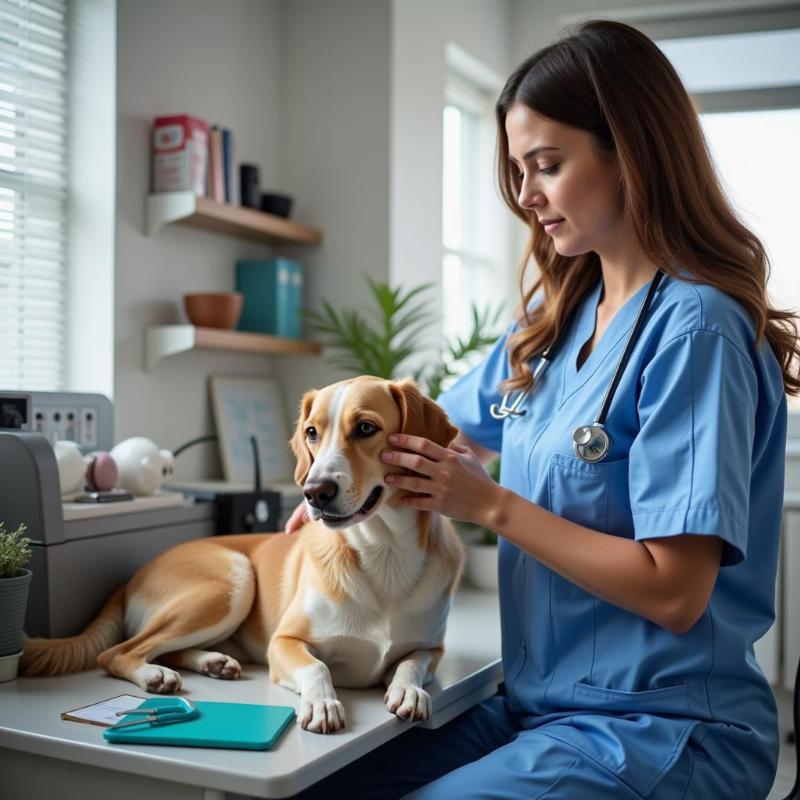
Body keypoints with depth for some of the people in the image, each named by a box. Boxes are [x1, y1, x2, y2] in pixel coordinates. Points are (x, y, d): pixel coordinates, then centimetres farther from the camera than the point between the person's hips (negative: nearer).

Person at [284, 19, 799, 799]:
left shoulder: (693, 327, -18)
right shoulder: (556, 316, 6)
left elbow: (675, 593, -21)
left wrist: (492, 505, -16)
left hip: (664, 727, -6)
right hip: (538, 703, 7)